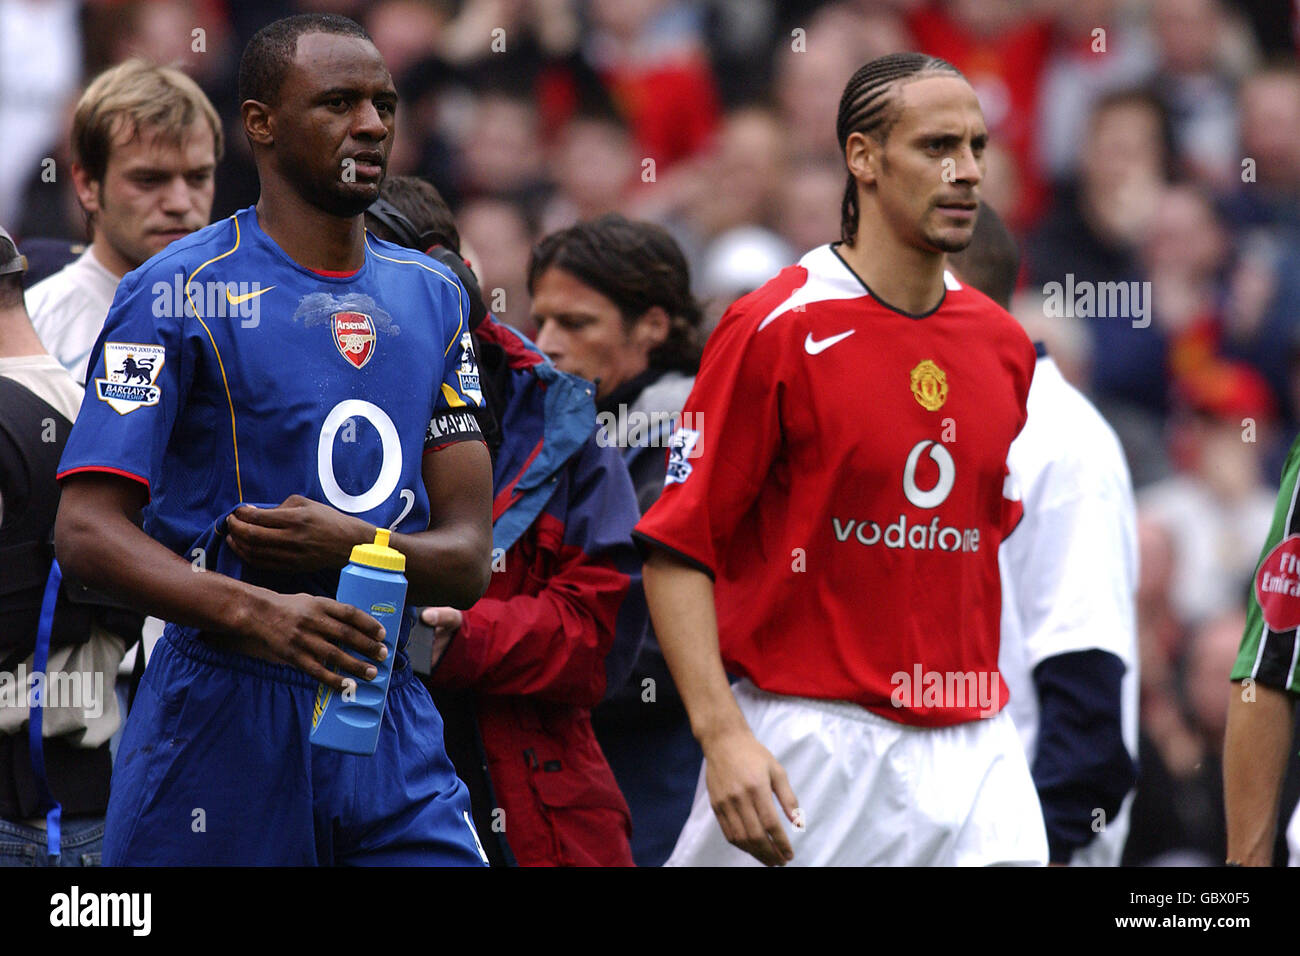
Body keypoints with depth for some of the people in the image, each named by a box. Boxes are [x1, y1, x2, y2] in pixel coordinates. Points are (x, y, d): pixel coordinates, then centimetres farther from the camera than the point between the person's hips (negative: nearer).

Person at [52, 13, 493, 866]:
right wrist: (253, 612, -28)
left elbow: (470, 559, 9)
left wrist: (348, 545, -12)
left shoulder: (432, 298, 14)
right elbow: (87, 531, -13)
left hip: (392, 725, 5)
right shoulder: (178, 293, -5)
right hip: (225, 722, -5)